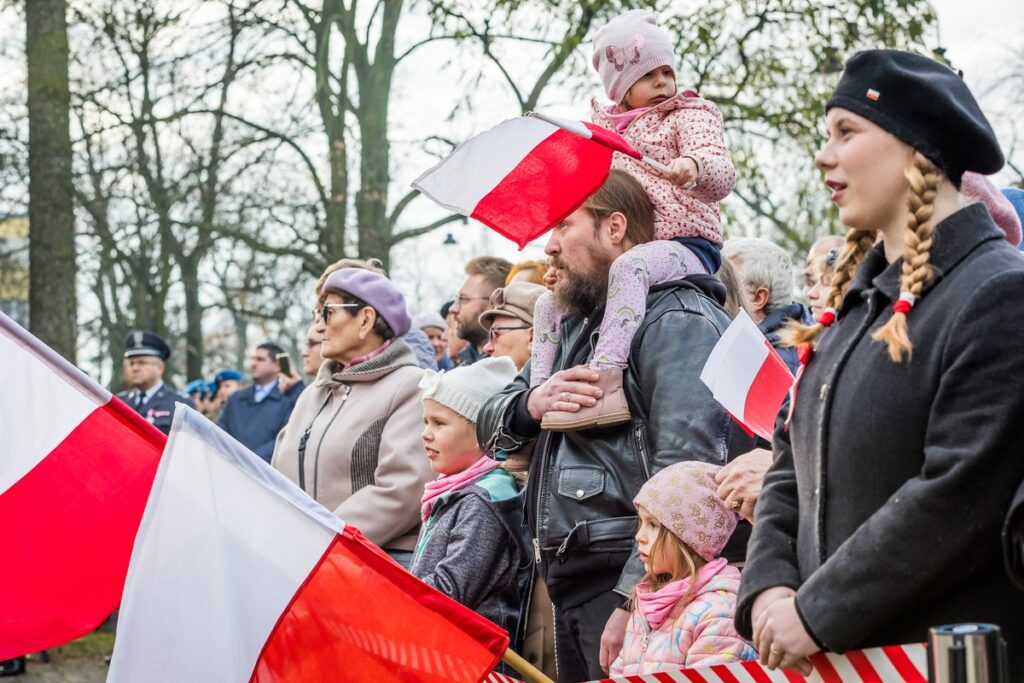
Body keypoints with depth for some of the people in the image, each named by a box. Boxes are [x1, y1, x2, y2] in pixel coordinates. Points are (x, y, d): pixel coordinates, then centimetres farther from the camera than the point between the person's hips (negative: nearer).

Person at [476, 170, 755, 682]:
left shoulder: (678, 319, -10)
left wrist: (633, 600, -26)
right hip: (572, 581, 9)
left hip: (632, 582, -9)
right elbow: (490, 424, 21)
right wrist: (531, 404, -4)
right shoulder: (581, 324, 21)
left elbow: (687, 473, -22)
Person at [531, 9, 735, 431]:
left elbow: (722, 175, -16)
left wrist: (694, 167, -40)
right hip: (615, 250, 8)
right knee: (550, 304, 2)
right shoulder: (603, 129, 19)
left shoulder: (690, 116, 2)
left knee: (628, 266, -39)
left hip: (686, 246, -8)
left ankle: (604, 381, -49)